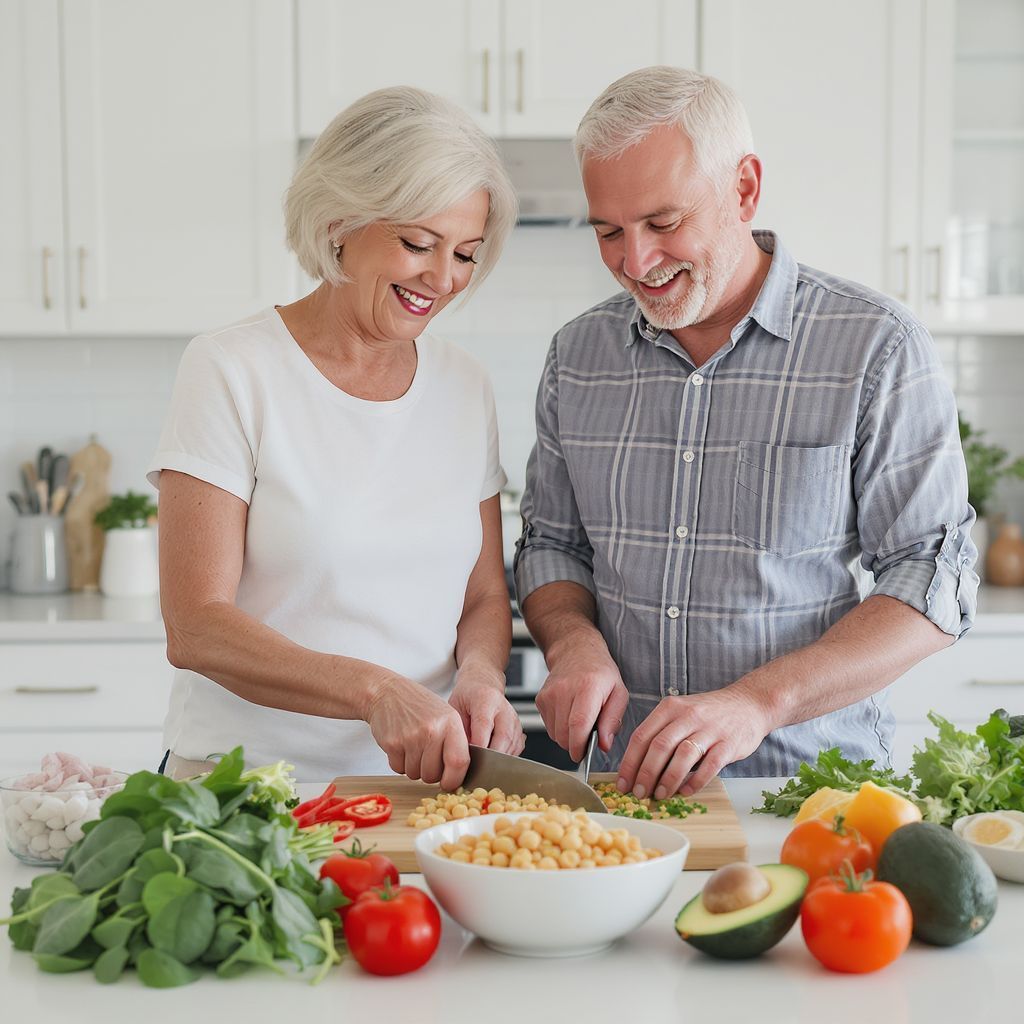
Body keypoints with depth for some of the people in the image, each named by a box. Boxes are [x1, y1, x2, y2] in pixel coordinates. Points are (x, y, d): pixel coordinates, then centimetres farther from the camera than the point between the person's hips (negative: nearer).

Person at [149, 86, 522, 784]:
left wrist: (480, 677, -7)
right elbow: (195, 628, -11)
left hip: (423, 786, 4)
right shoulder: (231, 371, -6)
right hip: (247, 780, -4)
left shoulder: (464, 386, 10)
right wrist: (377, 691, -24)